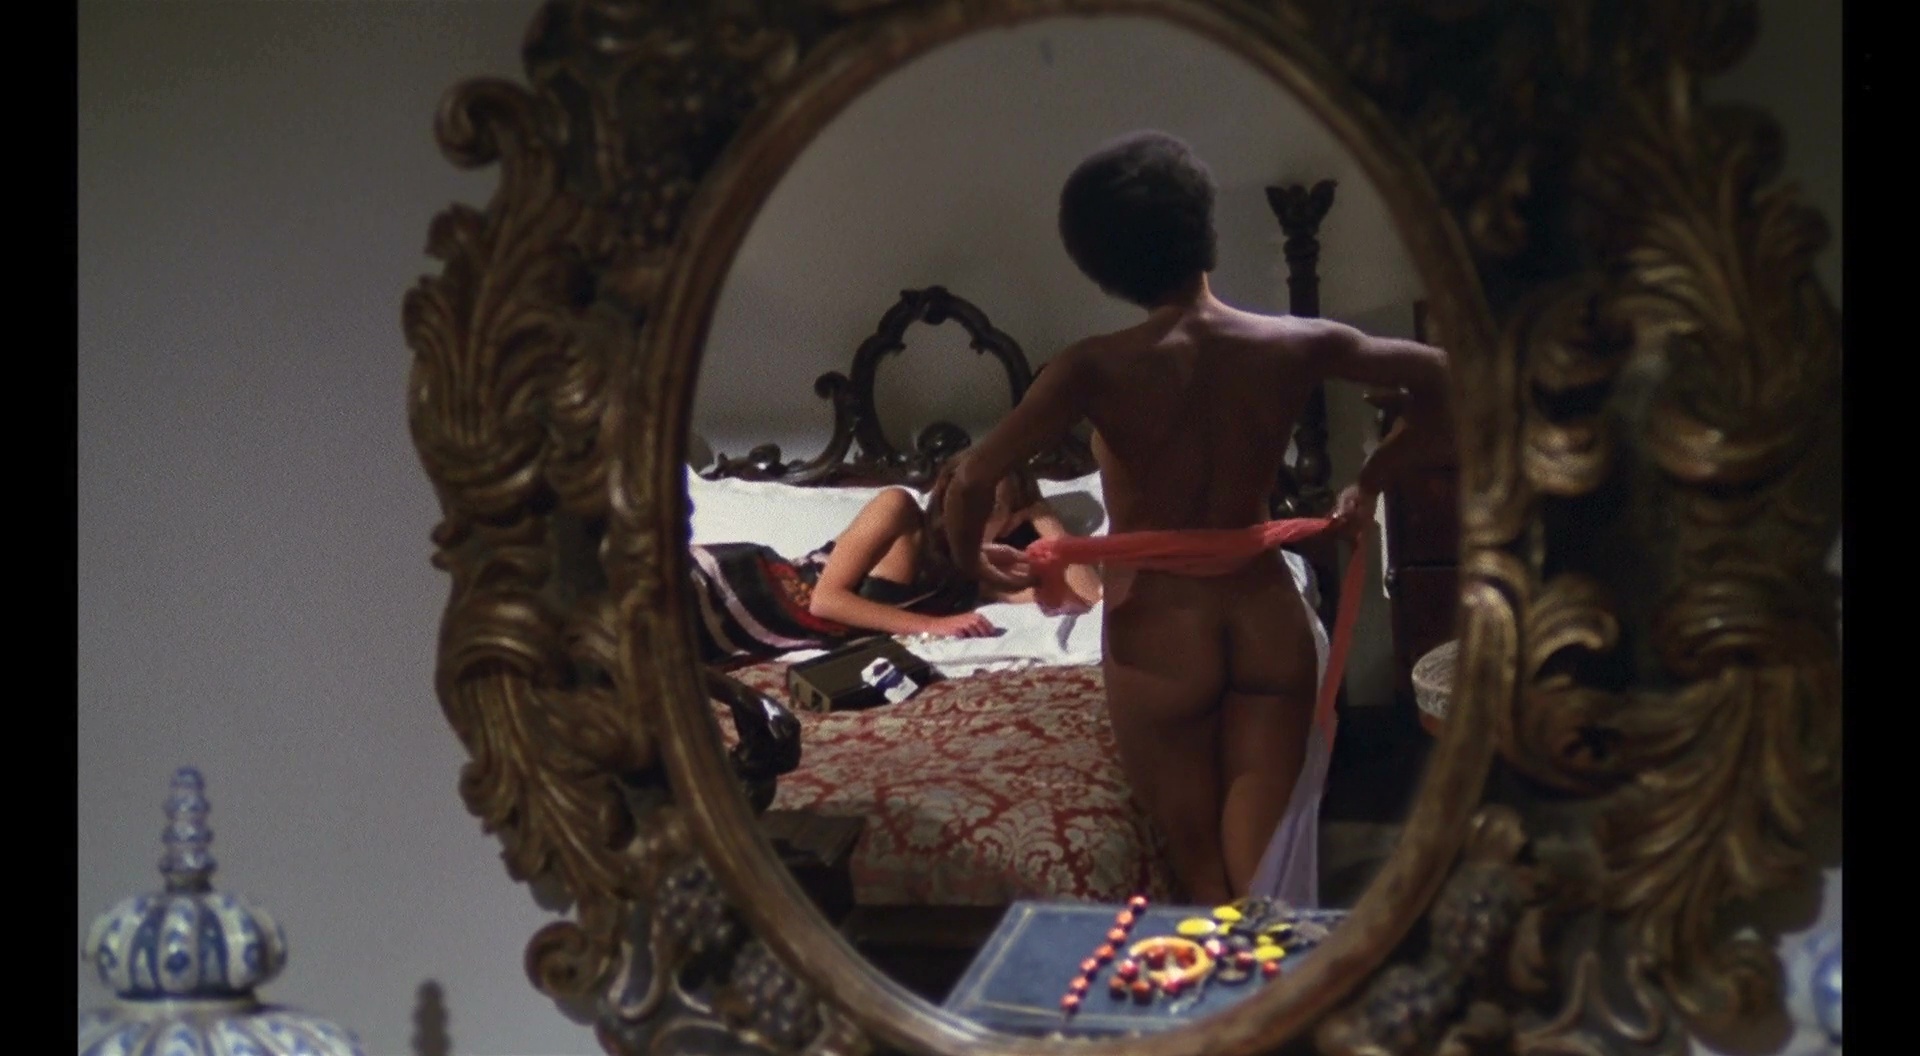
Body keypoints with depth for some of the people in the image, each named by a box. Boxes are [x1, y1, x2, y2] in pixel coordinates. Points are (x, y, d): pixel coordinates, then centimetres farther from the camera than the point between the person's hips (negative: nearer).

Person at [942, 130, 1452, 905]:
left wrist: (971, 559, -2)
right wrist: (1372, 480, 13)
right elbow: (1448, 381, 3)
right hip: (1268, 625, 2)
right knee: (1265, 889, 6)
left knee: (1204, 884, 12)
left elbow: (975, 478, -22)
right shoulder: (1294, 347, -5)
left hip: (1159, 639, -2)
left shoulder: (1098, 369, -14)